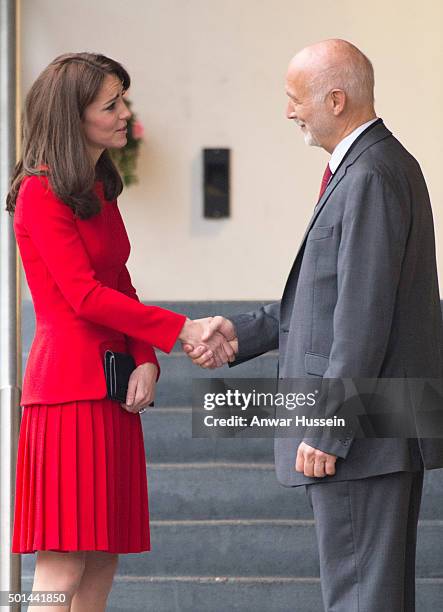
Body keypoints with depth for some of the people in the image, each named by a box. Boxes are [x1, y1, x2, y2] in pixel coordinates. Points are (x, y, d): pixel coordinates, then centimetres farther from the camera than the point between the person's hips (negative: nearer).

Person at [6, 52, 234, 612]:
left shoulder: (99, 190, 18)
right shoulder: (41, 192, -9)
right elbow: (85, 296, -16)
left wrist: (145, 361, -1)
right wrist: (181, 330, -15)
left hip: (112, 385, 9)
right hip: (69, 384, -9)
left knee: (103, 558, 6)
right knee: (62, 564, -10)